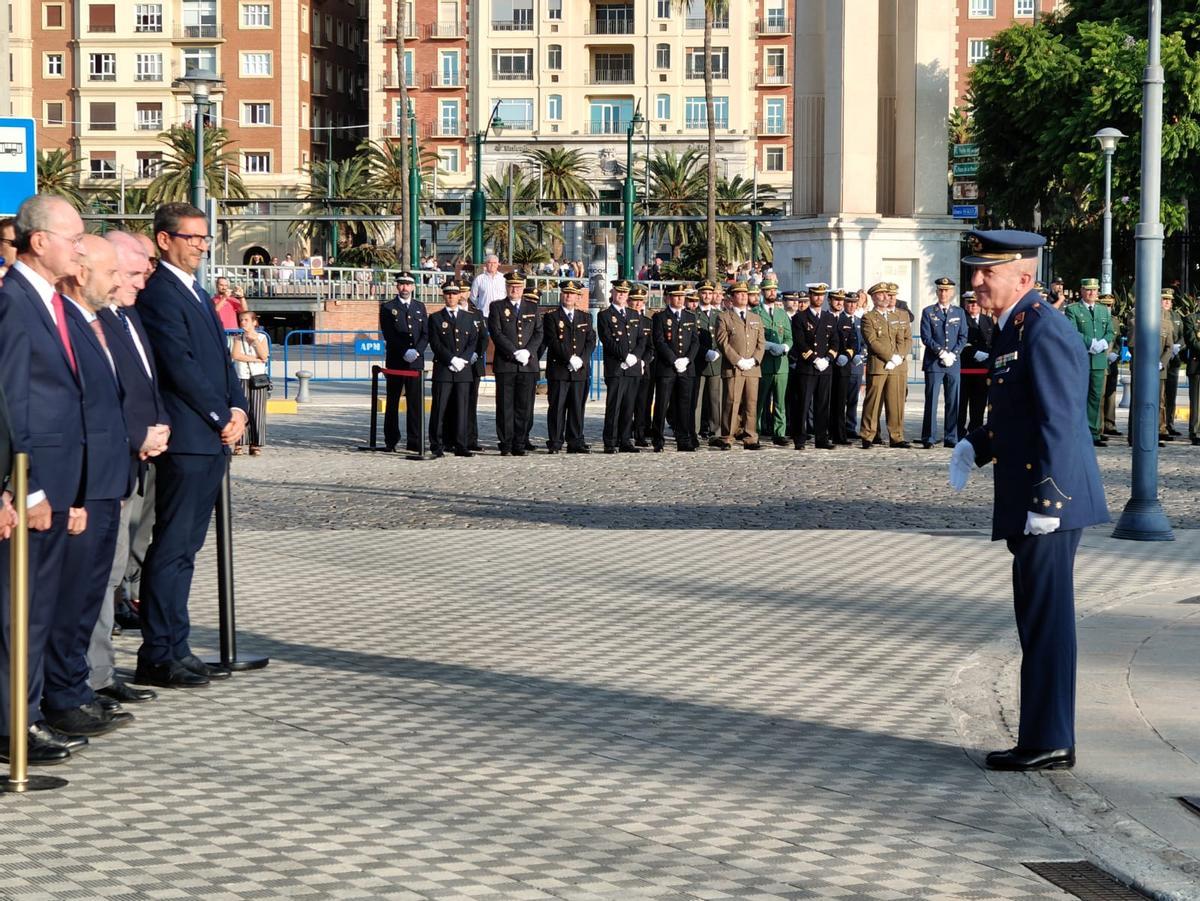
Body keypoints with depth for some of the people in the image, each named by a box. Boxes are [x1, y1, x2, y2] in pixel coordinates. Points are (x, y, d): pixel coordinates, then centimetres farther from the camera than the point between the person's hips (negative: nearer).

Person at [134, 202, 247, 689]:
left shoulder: (198, 293, 19)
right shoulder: (158, 294, -11)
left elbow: (221, 356, 19)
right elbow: (180, 365, -16)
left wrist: (237, 408, 3)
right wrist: (222, 419, -11)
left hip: (212, 440, 9)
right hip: (185, 440, -9)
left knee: (184, 548, 12)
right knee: (171, 548, -6)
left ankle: (174, 649, 17)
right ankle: (159, 657, -2)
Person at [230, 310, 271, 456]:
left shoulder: (262, 338, 8)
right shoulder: (237, 338, 9)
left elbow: (264, 356, -6)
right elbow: (235, 355, -9)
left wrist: (255, 340, -9)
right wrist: (255, 359, -10)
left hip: (258, 378, 0)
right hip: (242, 379, 0)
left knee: (257, 412, -3)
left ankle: (256, 445, -1)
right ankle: (239, 444, -2)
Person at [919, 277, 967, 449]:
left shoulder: (959, 313, 13)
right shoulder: (928, 312, 5)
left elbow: (963, 337, 7)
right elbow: (926, 337, -3)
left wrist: (953, 354, -8)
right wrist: (941, 352, -13)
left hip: (953, 363, 3)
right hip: (933, 363, -3)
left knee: (953, 402, 3)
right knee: (931, 401, -4)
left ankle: (951, 438, 8)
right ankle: (928, 439, -2)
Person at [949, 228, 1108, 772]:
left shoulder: (1043, 333, -16)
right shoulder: (1015, 329, 16)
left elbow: (1059, 422, -22)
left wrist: (1046, 501, -24)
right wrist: (972, 448, 9)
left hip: (1048, 502, -11)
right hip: (1032, 504, 11)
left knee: (1046, 622, -4)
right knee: (1039, 622, 14)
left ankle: (1047, 746, 2)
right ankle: (1047, 740, 22)